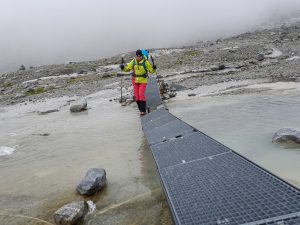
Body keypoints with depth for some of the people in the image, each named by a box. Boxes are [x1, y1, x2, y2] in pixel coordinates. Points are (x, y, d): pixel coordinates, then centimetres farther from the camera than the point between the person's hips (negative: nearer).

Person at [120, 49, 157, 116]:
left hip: (143, 81, -4)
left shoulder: (145, 62, -12)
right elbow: (128, 68, 6)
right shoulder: (133, 61, -2)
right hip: (135, 80, 4)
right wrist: (123, 68, -13)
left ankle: (143, 111, -6)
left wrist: (154, 68, -26)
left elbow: (151, 70, -5)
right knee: (136, 96, 4)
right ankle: (141, 109, 19)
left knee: (141, 95, -14)